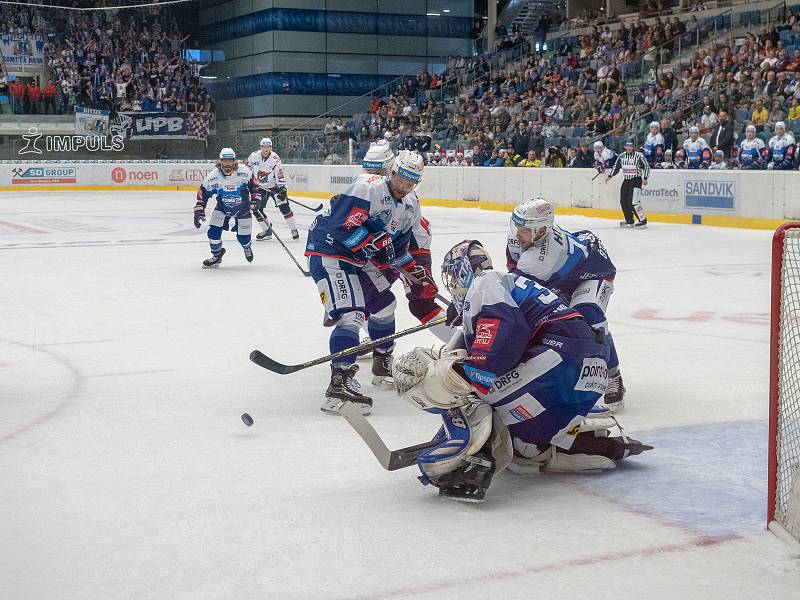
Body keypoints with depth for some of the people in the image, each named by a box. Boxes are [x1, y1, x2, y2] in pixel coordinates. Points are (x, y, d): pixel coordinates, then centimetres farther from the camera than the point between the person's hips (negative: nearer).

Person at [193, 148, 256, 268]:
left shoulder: (244, 172, -23)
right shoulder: (213, 177, -22)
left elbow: (253, 184, -3)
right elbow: (203, 192, -10)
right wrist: (199, 210, -15)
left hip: (242, 208, -1)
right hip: (222, 208, 1)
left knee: (243, 237, 2)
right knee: (214, 231, -14)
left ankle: (247, 247, 43)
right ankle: (217, 255, 14)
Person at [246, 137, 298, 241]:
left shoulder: (275, 159, -20)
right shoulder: (254, 156, -9)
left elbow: (280, 175, -21)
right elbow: (248, 168, 10)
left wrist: (282, 188, -30)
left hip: (274, 186, -4)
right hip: (260, 187, 4)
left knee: (284, 207, -13)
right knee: (257, 208, -4)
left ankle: (294, 229, -2)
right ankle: (267, 230, 11)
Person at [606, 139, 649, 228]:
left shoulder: (639, 156, -10)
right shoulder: (621, 156, 7)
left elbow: (646, 167, -7)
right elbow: (616, 167, 19)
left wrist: (645, 178, -16)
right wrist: (609, 176, 12)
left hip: (636, 180, -7)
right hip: (626, 180, 7)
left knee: (633, 201, -18)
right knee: (623, 201, 4)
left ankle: (643, 220, -10)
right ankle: (629, 221, 16)